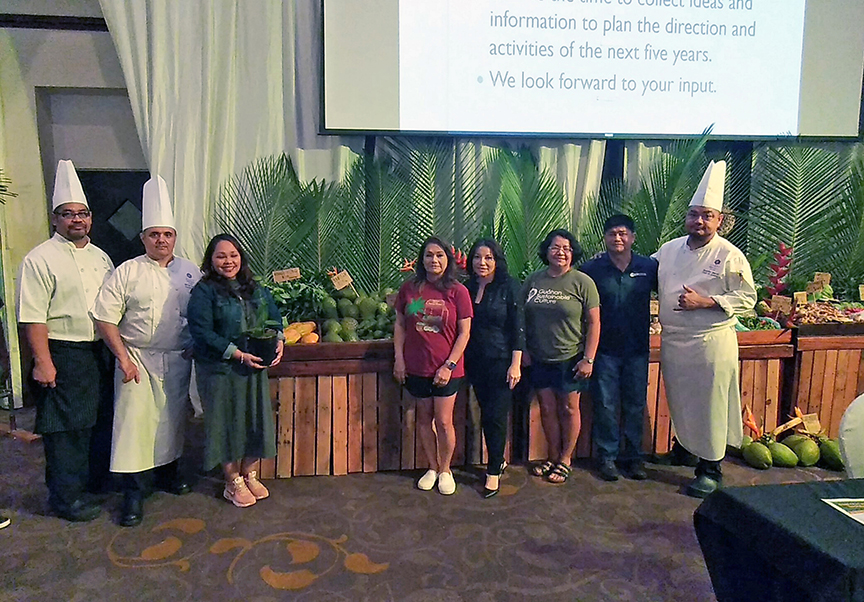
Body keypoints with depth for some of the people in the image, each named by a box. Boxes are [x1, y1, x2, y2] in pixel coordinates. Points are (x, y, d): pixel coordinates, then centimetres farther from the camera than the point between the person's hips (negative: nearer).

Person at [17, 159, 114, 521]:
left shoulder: (100, 257, 11)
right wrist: (43, 362, -18)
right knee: (65, 427, 2)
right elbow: (33, 318, -14)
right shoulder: (40, 260, -10)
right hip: (62, 355, -7)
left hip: (101, 352, 7)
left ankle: (96, 478, 36)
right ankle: (67, 496, 17)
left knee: (102, 419, 17)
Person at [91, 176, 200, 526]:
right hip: (137, 359, -3)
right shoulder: (127, 273, -4)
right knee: (135, 421, -3)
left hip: (178, 360, 3)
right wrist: (123, 358, -11)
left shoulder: (190, 272, 6)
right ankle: (134, 492, 8)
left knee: (172, 419, 13)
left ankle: (167, 473, 33)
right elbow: (105, 317, -6)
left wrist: (195, 348, 2)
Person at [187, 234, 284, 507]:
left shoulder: (255, 289, 10)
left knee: (256, 420, 11)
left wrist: (278, 342, -7)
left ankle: (249, 475, 29)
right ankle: (234, 483, 22)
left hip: (255, 368, 5)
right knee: (227, 422, 5)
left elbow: (274, 317, 13)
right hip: (219, 370, -5)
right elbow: (202, 333, -16)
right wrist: (238, 354, -21)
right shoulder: (204, 291, -9)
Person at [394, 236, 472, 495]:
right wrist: (399, 358, 1)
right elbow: (400, 325, 8)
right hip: (416, 367, 3)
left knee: (444, 421, 3)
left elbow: (464, 333, -6)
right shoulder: (409, 288, 1)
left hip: (446, 369, -3)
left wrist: (449, 365, -11)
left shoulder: (458, 291, -7)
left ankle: (445, 470, 26)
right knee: (424, 418, 13)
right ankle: (432, 468, 32)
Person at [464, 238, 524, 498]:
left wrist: (516, 364, -13)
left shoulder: (509, 286, -7)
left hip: (501, 360, -5)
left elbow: (518, 327, -9)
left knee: (495, 415, -2)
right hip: (475, 362, 5)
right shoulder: (468, 287, 7)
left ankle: (493, 472, 11)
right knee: (486, 413, 12)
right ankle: (499, 460, 31)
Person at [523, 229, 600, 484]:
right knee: (547, 409, 11)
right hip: (540, 359, 4)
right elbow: (522, 318, 11)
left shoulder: (582, 282, -7)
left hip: (570, 359, -3)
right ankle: (552, 457, 28)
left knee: (568, 409, 7)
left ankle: (565, 460, 24)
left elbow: (594, 323, -7)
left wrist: (588, 359, -12)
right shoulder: (533, 280, 4)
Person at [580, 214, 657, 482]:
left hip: (637, 350, 2)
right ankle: (606, 457, 20)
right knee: (606, 406, 6)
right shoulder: (590, 269, -2)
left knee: (635, 406, 11)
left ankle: (632, 457, 25)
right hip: (604, 350, -2)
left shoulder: (649, 267, 2)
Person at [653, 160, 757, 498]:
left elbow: (747, 298, -10)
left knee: (709, 405, 2)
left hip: (710, 343, -5)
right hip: (672, 341, 5)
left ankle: (711, 468, 16)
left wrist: (705, 301, -19)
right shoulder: (670, 249, 7)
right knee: (679, 400, 16)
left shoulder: (729, 256, -8)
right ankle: (683, 448, 37)